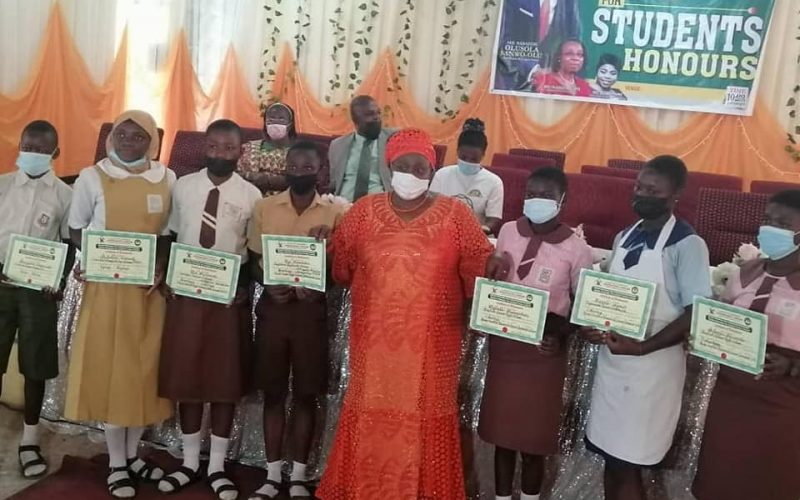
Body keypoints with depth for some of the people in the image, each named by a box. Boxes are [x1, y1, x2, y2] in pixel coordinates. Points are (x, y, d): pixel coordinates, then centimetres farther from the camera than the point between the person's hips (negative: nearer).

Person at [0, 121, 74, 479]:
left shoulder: (64, 194, 1)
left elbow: (71, 245, 4)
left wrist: (59, 280, -10)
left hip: (39, 289, -1)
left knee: (35, 367, 6)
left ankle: (29, 441, 20)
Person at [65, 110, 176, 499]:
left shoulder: (167, 179, 4)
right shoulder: (92, 177, -2)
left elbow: (168, 232, 8)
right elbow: (76, 230, 3)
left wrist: (161, 267, -9)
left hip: (149, 288, 2)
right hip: (106, 287, -2)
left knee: (145, 368, 9)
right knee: (108, 369, 3)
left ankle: (132, 454, 26)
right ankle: (116, 462, 16)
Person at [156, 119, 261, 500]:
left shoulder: (251, 195, -2)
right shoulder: (183, 187, 4)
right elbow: (170, 236, 9)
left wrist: (246, 286, -10)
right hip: (184, 291, 2)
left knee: (226, 379, 5)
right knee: (183, 375, 8)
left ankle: (217, 467, 20)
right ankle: (190, 462, 25)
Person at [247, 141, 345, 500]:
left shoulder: (335, 213, 1)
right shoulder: (264, 208, 5)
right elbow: (254, 260, 7)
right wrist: (269, 285, -12)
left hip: (311, 308, -1)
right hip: (272, 306, 1)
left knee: (306, 393, 6)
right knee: (273, 392, 7)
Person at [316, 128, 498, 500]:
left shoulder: (456, 215, -1)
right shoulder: (364, 211, 5)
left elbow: (479, 267, -1)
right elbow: (339, 266, 11)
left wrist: (493, 268, -20)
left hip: (430, 347, -1)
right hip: (374, 343, 2)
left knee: (423, 422, 6)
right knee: (370, 421, 11)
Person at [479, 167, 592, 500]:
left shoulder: (577, 249, -10)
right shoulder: (508, 232, 0)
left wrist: (561, 330, -19)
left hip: (544, 352, -3)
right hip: (504, 344, 3)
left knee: (533, 435, 8)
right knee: (501, 429, 13)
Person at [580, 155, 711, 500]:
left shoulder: (686, 244, -12)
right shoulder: (624, 238, 10)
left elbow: (696, 313, -15)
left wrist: (642, 347, -23)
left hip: (651, 366, -6)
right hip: (611, 359, 6)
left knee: (628, 466, 3)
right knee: (610, 456, 15)